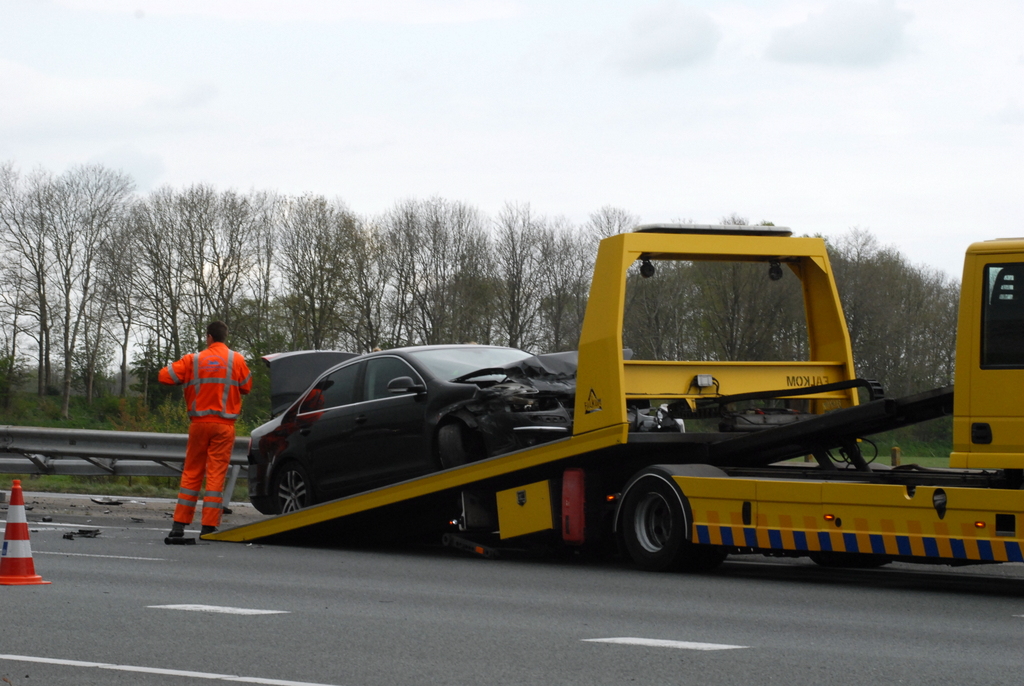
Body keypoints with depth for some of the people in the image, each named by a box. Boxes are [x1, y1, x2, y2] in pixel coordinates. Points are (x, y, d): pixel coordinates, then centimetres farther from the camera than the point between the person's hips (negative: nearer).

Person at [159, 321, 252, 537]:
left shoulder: (194, 360, 1)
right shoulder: (236, 360, 0)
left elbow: (165, 376, -1)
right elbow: (246, 387, 6)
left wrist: (187, 380, 15)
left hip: (199, 422, 1)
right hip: (224, 425, -1)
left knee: (191, 473, 9)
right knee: (216, 474, -1)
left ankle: (179, 523, 6)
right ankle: (209, 526, -7)